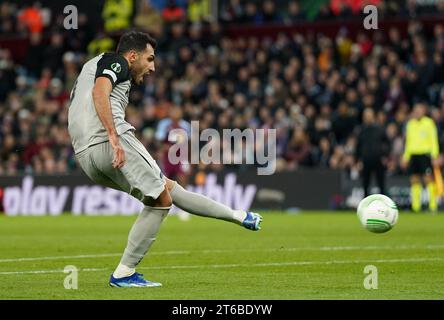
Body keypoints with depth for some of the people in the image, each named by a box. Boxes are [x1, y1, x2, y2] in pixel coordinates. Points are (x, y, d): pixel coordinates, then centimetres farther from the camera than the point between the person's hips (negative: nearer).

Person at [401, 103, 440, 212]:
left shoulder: (429, 123, 0)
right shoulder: (410, 124, 15)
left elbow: (434, 140, -2)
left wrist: (435, 156, -11)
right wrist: (405, 157, 17)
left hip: (425, 153, -5)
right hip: (413, 154, 5)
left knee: (428, 179, -10)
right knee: (414, 180, 2)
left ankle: (433, 204, -9)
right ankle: (415, 206, 4)